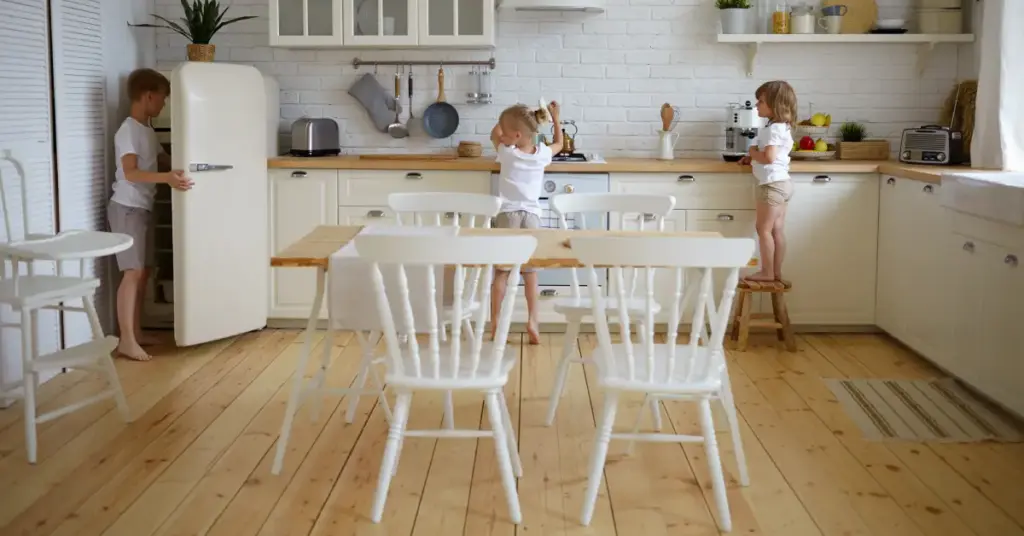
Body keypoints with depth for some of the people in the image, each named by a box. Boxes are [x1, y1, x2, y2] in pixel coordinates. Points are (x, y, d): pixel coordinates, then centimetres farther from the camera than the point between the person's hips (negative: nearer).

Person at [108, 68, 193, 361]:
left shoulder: (147, 131, 13)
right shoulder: (128, 131, -16)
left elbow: (165, 160, 26)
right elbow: (130, 173, -29)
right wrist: (166, 178, -41)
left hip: (143, 208, 9)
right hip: (127, 208, -9)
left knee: (143, 271, 11)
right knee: (133, 272, -11)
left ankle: (136, 333, 18)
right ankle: (126, 340, -9)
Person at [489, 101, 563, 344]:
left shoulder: (507, 153, -5)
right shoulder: (542, 154, 1)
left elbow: (494, 134, 16)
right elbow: (559, 144, 24)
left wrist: (505, 119, 18)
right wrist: (555, 119, 30)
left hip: (508, 214, -2)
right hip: (531, 215, 2)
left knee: (501, 271, 1)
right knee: (530, 271, 11)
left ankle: (495, 325, -1)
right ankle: (532, 322, 5)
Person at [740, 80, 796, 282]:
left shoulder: (773, 129, -17)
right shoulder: (783, 127, 15)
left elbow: (769, 157, -26)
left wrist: (753, 152, -9)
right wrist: (753, 157, 10)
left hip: (772, 184, -10)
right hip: (782, 183, 10)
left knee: (764, 229, -3)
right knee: (777, 229, 10)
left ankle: (767, 272, 0)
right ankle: (776, 272, 13)